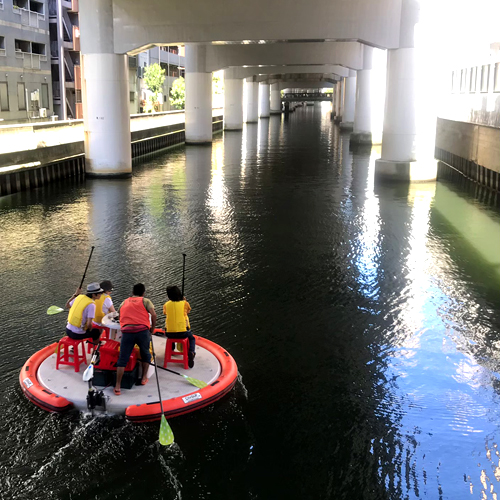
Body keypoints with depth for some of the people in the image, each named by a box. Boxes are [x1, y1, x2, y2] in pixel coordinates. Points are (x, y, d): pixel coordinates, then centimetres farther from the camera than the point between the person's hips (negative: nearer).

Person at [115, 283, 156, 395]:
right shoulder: (145, 301, 14)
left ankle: (118, 386, 1)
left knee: (122, 359, 3)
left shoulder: (124, 302, 25)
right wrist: (152, 329, 11)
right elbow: (153, 315, 0)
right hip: (142, 330, -1)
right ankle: (144, 378, 28)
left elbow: (120, 317, 27)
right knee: (145, 354, 22)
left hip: (126, 331, 2)